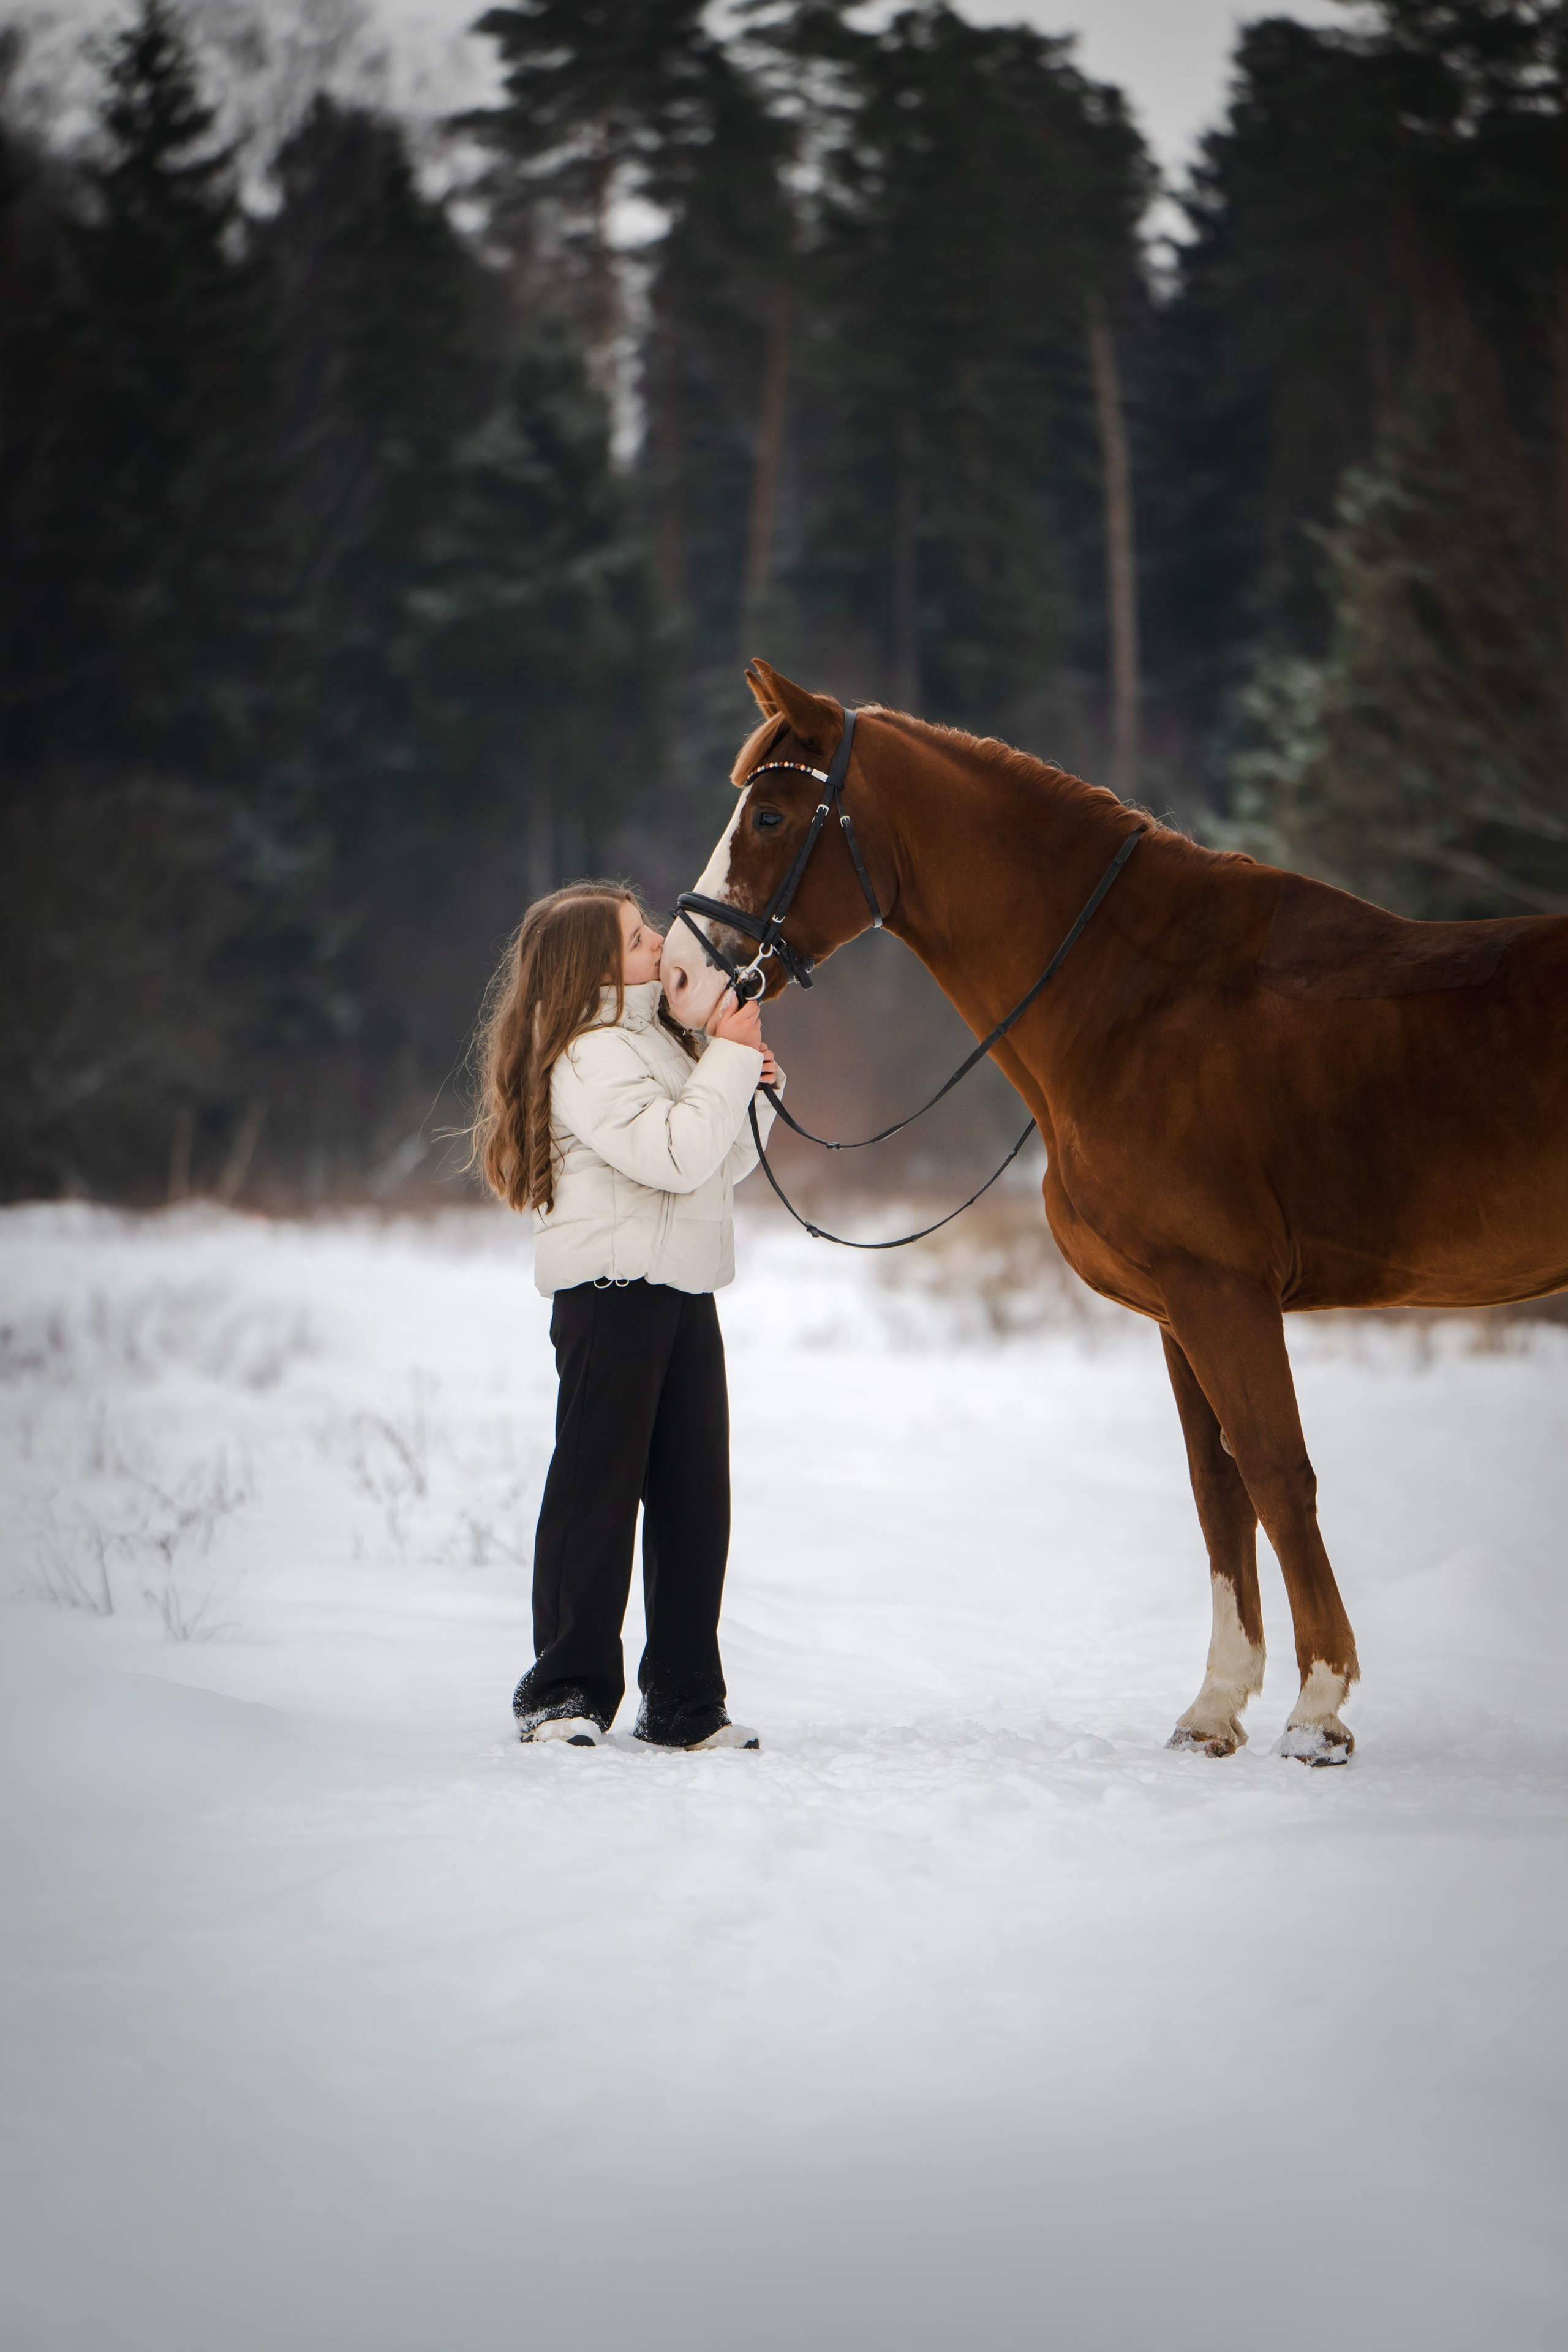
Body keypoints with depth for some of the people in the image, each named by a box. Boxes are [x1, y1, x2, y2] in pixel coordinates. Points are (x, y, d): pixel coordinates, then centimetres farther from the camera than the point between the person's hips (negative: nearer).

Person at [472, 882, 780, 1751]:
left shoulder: (656, 1040, 18)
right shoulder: (589, 1057, -13)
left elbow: (722, 1164, 21)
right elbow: (674, 1156, -23)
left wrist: (754, 1096, 5)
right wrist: (728, 1062, -17)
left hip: (685, 1296, 9)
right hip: (612, 1295, -9)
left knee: (694, 1498, 8)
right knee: (597, 1489, -4)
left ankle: (685, 1701, 13)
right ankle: (564, 1691, 2)